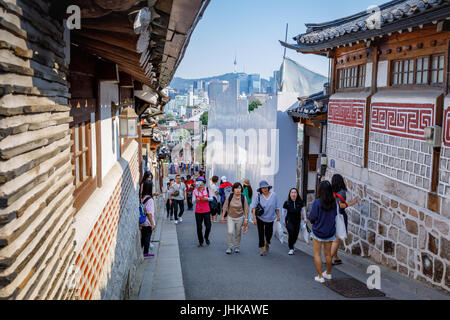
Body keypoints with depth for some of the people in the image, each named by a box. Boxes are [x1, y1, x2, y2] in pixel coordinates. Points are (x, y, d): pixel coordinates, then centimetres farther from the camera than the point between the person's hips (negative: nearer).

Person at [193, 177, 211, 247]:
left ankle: (206, 237, 27)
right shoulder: (195, 191, 0)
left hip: (206, 211, 0)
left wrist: (206, 198, -17)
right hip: (198, 211, 0)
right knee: (199, 227, 3)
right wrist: (196, 200, -28)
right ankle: (200, 241, 19)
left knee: (208, 226, -3)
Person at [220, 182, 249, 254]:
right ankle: (230, 247, 3)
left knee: (238, 234, 9)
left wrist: (246, 219, -5)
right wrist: (222, 216, 0)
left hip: (240, 218, 1)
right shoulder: (229, 197, -9)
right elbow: (225, 207, -1)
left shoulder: (243, 198, -8)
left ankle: (237, 247, 26)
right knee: (230, 232, -11)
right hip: (230, 217, 0)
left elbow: (246, 209, -3)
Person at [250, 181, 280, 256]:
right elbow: (253, 207, -17)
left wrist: (278, 216, 4)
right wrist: (254, 217, -25)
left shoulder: (273, 195, -6)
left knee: (269, 233, 8)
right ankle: (262, 249, 9)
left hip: (270, 218, 2)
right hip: (260, 218, -2)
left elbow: (276, 207, 2)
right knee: (261, 233, -1)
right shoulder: (258, 196, -13)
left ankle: (267, 244, 41)